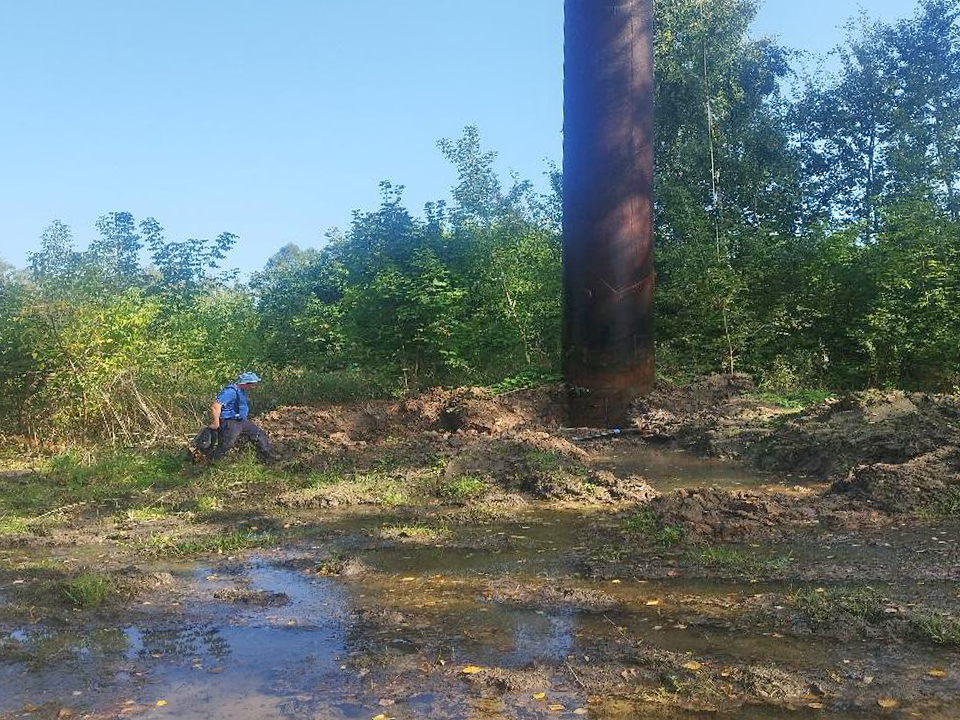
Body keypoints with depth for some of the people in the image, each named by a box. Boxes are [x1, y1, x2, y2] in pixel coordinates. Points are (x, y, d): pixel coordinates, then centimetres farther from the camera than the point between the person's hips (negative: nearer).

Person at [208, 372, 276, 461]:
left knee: (260, 435, 11)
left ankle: (268, 457, 21)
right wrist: (215, 424, -23)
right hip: (230, 423, -10)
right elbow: (215, 407, -27)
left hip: (242, 421, 10)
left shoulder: (242, 391, 8)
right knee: (224, 447, -5)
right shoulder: (231, 391, -23)